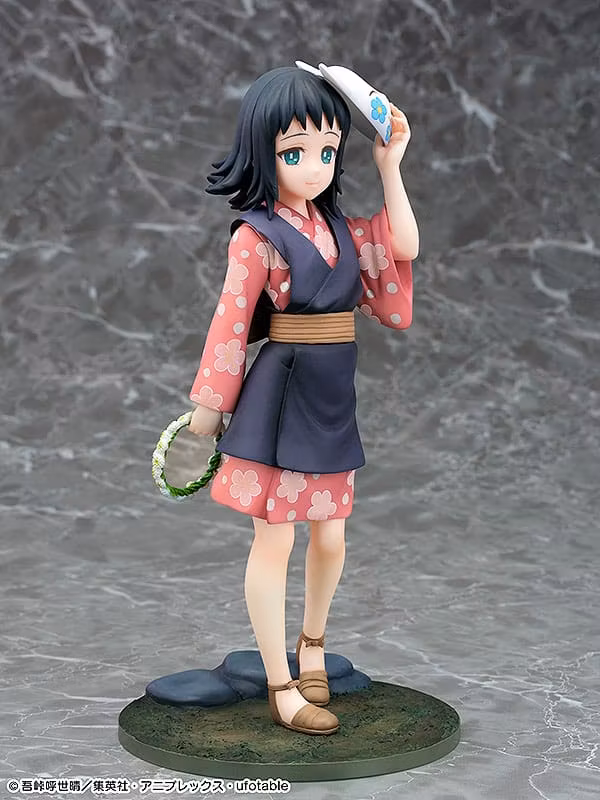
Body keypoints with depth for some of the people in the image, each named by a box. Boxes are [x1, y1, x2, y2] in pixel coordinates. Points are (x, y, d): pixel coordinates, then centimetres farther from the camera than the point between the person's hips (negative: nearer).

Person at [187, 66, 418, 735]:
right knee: (274, 541, 2)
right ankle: (281, 687, 15)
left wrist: (390, 168, 3)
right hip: (280, 399, -6)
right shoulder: (256, 235, -12)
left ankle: (312, 641, 42)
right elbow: (230, 323, -11)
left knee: (330, 537, 14)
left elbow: (403, 249, 4)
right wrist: (207, 413, -8)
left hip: (332, 403, 6)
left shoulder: (337, 225, 8)